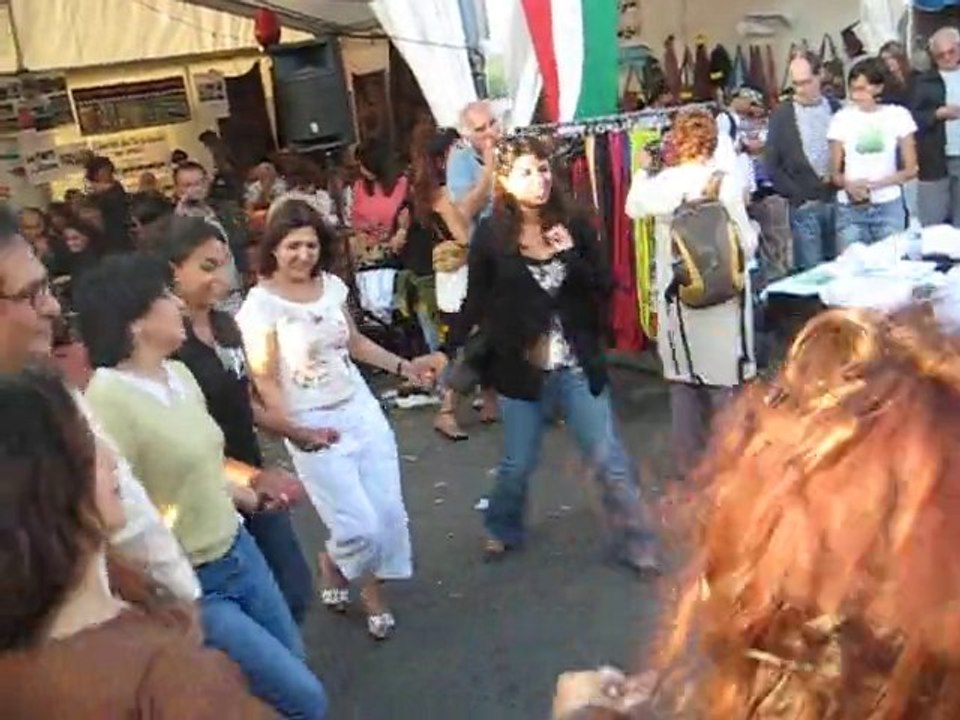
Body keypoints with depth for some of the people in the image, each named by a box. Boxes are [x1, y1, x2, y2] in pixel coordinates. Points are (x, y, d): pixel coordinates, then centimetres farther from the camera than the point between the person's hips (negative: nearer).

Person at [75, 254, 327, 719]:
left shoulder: (179, 374, 0)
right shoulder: (107, 400, -25)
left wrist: (245, 495, 24)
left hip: (237, 550, 8)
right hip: (189, 586, -8)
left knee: (294, 660, 23)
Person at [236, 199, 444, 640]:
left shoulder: (332, 285, 2)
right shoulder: (261, 304, -14)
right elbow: (265, 380, -13)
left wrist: (403, 367, 9)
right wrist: (295, 433, -22)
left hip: (361, 408, 5)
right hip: (313, 423, -5)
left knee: (389, 513, 4)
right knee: (360, 526, -8)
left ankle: (372, 590, 29)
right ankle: (332, 563, 28)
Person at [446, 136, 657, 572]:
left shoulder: (574, 226, -4)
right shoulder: (491, 235, -7)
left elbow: (607, 289, -3)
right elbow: (476, 302, 0)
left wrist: (571, 255, -17)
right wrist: (451, 352, -6)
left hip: (578, 367, 1)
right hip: (522, 369, -1)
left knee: (611, 463, 3)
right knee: (517, 465, 15)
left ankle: (632, 544, 18)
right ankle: (503, 530, 41)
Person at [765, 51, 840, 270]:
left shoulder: (836, 109, 6)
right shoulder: (782, 115, -1)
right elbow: (772, 165, -1)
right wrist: (797, 197, -7)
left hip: (838, 201, 3)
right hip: (805, 205, -2)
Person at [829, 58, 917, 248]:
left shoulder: (898, 116, 1)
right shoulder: (842, 118, 1)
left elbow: (910, 170, 3)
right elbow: (835, 173, 4)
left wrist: (876, 183, -13)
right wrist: (849, 184, -19)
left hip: (889, 207, 0)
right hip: (850, 209, 0)